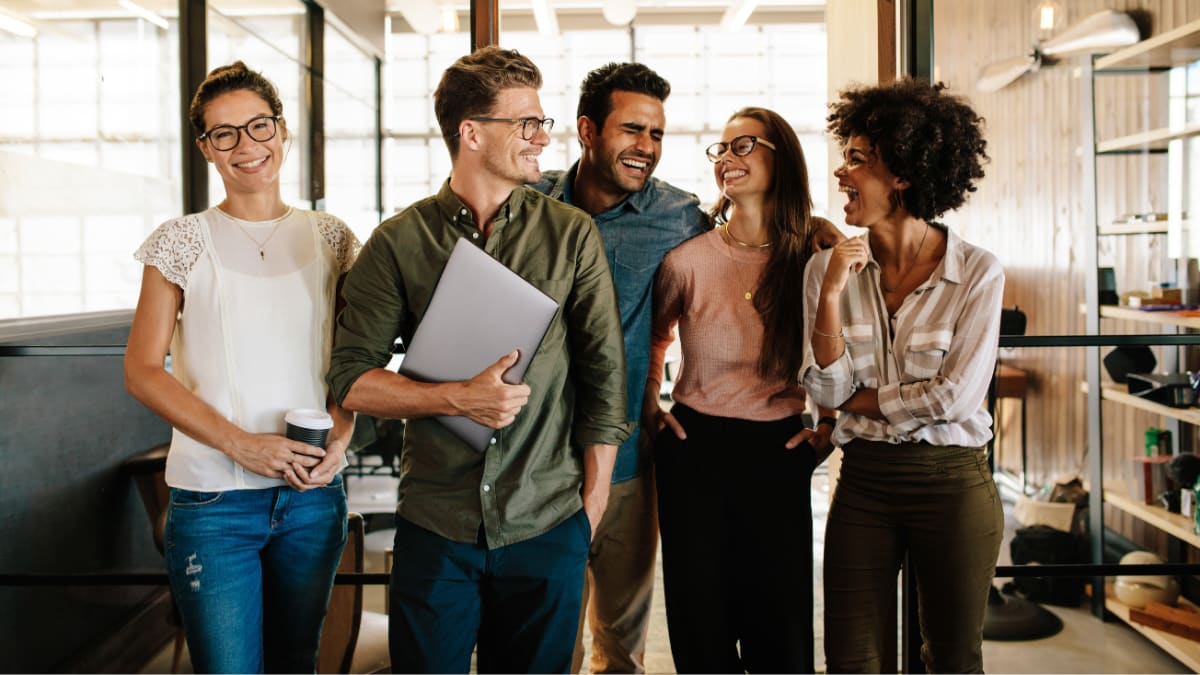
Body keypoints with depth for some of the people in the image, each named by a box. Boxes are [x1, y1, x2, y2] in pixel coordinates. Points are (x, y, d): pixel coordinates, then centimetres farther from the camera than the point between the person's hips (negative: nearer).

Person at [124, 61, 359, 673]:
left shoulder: (330, 238, 6)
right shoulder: (183, 241, -2)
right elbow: (143, 370, -4)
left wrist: (339, 439, -7)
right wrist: (241, 444, -15)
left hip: (314, 492, 3)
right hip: (214, 498, -3)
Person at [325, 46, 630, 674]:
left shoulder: (572, 234, 1)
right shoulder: (398, 242, 0)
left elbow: (605, 374, 3)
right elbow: (351, 379, -2)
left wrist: (592, 502, 3)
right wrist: (457, 397, -17)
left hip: (548, 527, 1)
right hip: (435, 526, 0)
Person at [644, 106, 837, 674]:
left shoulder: (817, 257, -3)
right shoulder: (687, 258, -5)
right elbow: (653, 335, 15)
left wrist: (832, 425, 2)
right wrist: (649, 408, 9)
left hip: (779, 453, 1)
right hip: (695, 448, 0)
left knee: (781, 627, 7)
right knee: (700, 623, 8)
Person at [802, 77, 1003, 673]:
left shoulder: (977, 273, -9)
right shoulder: (829, 267, -1)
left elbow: (954, 397, -13)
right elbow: (826, 390, -5)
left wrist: (859, 402, -5)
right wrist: (830, 295, -16)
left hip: (951, 483, -2)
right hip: (863, 483, 3)